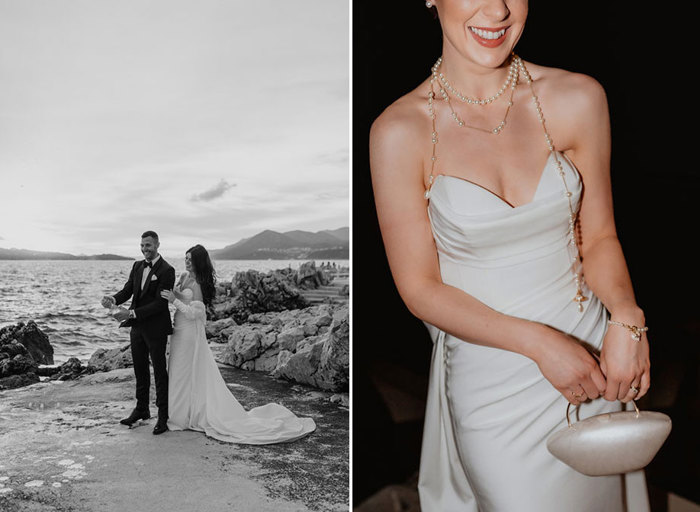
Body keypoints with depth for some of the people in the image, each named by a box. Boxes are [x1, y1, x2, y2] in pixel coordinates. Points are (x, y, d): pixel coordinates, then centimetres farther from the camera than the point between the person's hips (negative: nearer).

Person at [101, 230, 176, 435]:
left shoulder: (166, 270, -15)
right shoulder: (137, 266, 9)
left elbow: (160, 303, -20)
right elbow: (127, 290, 5)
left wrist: (132, 313, -26)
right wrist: (113, 299, -17)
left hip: (156, 328, -7)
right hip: (137, 326, 7)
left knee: (159, 371, 2)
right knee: (140, 369, 17)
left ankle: (163, 416, 10)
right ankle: (141, 409, 31)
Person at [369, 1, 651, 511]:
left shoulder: (578, 99, -8)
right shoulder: (401, 131, -15)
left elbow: (598, 236, 2)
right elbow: (420, 288, -11)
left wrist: (626, 319, -16)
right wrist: (537, 341, -19)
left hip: (590, 358, 3)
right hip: (489, 384, -3)